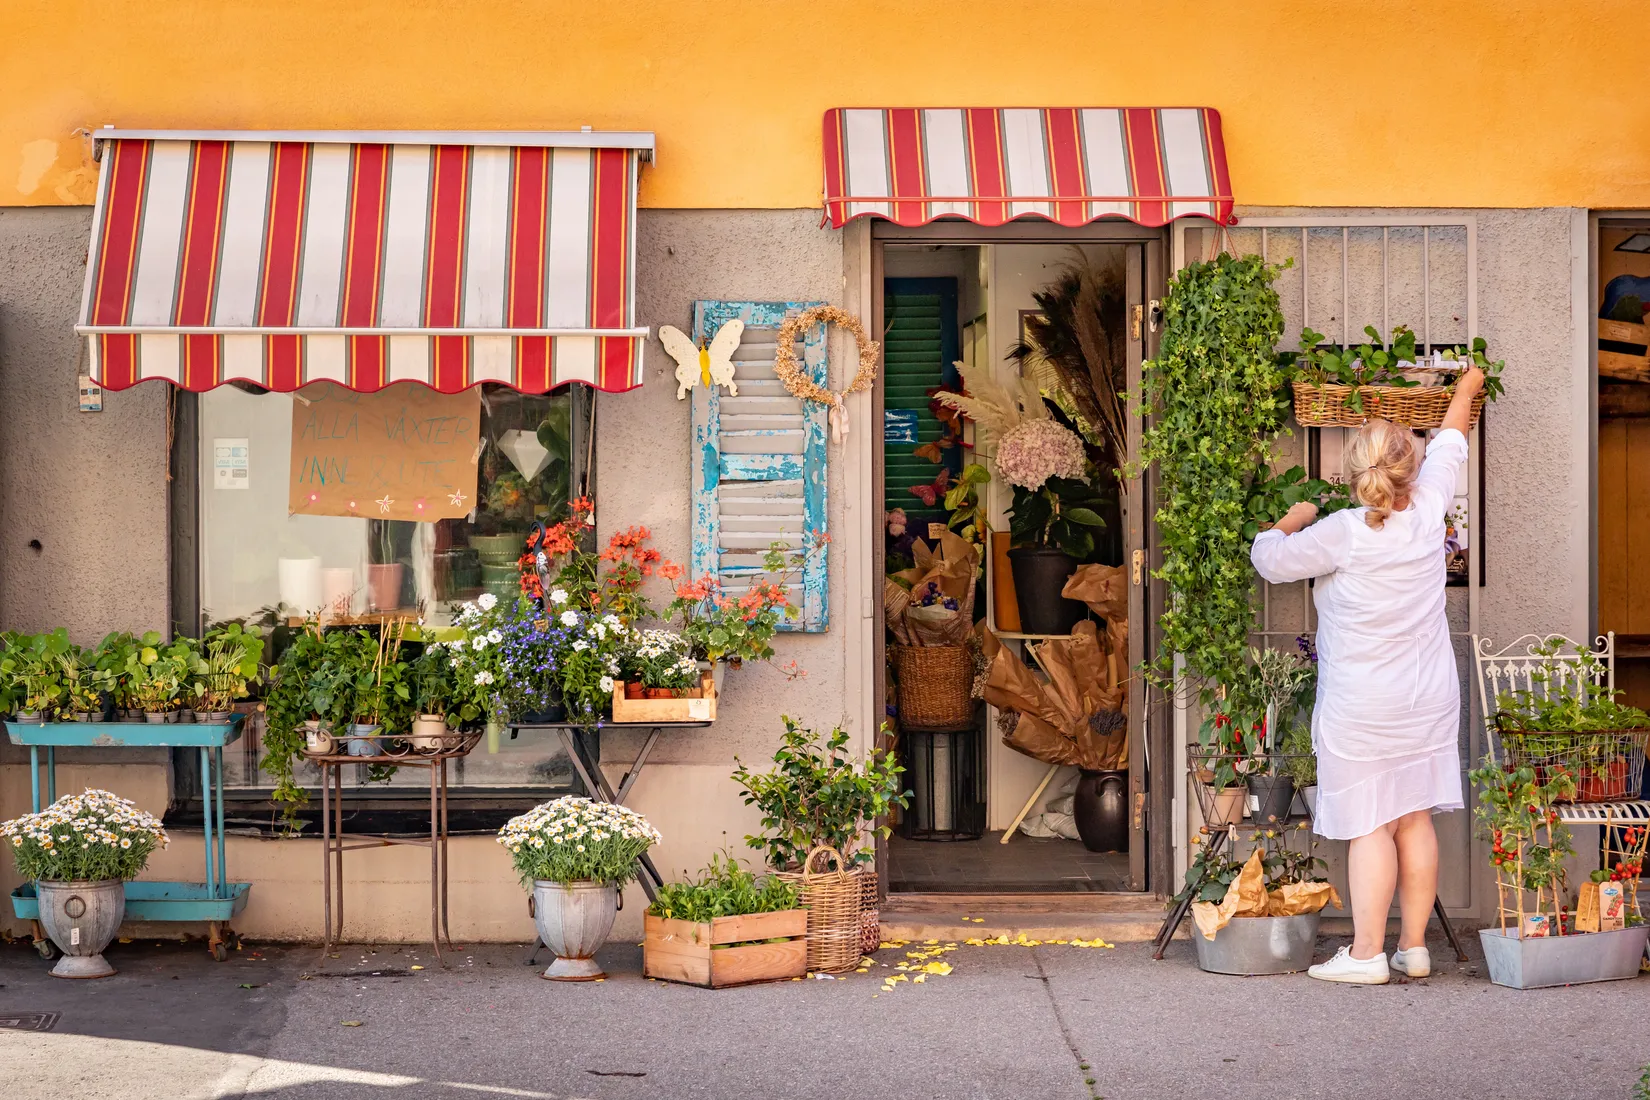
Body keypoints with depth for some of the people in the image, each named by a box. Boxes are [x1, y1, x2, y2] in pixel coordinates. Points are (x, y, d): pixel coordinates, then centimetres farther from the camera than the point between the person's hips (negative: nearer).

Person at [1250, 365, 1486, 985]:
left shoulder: (1343, 533, -17)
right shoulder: (1428, 512, -4)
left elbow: (1269, 558, -6)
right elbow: (1450, 445, 15)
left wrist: (1292, 520, 14)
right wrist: (1466, 390, 33)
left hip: (1363, 708, -5)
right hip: (1428, 700, 5)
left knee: (1370, 825, -3)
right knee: (1415, 820, 9)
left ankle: (1367, 954, -3)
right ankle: (1414, 947, 13)